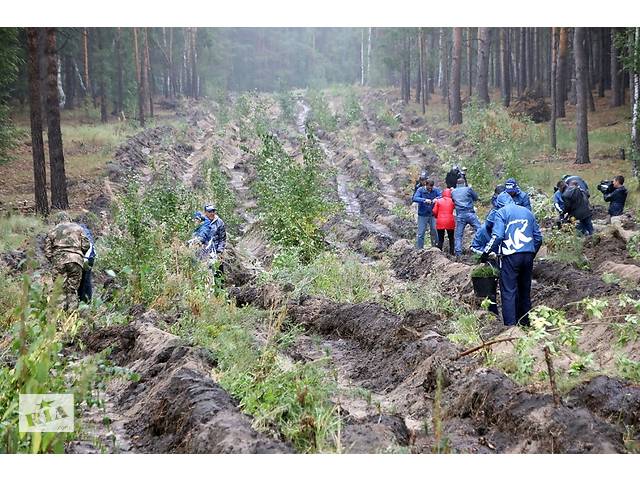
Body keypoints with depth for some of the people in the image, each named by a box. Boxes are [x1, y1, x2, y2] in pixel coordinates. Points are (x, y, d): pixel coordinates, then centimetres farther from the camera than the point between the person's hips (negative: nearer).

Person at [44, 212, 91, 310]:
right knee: (73, 289, 4)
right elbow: (86, 245, 11)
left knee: (60, 289, 1)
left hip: (59, 261, 0)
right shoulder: (78, 228, 17)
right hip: (76, 260, 0)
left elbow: (47, 251, 12)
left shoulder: (52, 231, 18)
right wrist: (81, 254, 27)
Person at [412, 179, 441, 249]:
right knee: (421, 233, 2)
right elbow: (415, 198, -21)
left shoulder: (435, 190, -2)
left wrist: (436, 199, -33)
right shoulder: (420, 190, -9)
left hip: (432, 214, 2)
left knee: (434, 232, 6)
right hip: (422, 215, -2)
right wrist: (424, 200, -35)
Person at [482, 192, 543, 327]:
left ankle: (510, 325, -11)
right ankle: (525, 323, 24)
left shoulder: (501, 212, 0)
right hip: (528, 256, 6)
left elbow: (497, 236, -13)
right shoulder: (527, 211, 17)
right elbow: (538, 236, 16)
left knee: (508, 292, -5)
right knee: (525, 290, 17)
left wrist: (486, 252, -6)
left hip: (511, 256, -6)